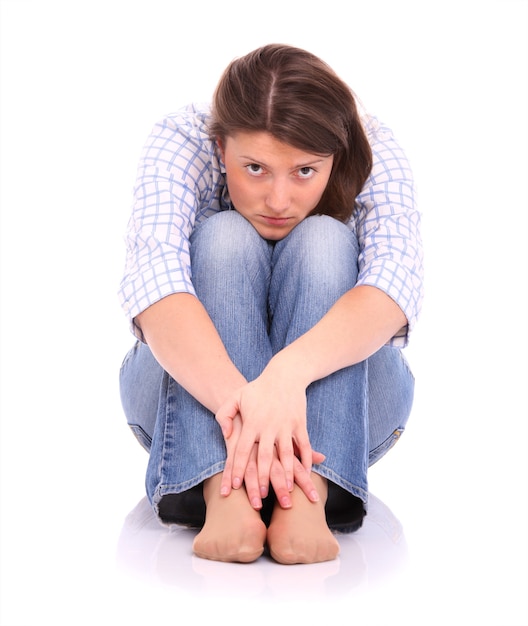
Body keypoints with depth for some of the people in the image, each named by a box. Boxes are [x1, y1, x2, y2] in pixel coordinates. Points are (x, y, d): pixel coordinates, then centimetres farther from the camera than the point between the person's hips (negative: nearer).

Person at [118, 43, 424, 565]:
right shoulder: (181, 142, -21)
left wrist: (289, 371, -55)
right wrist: (235, 398, -55)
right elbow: (153, 284, -37)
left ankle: (307, 500, -42)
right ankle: (223, 495, -44)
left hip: (333, 388, 1)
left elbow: (394, 287, -36)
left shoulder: (372, 154, -18)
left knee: (322, 242, -28)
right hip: (194, 385, 0)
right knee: (225, 238, -28)